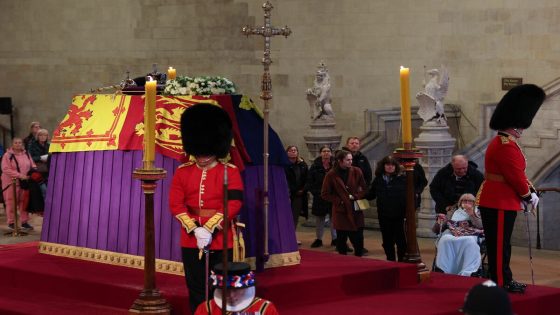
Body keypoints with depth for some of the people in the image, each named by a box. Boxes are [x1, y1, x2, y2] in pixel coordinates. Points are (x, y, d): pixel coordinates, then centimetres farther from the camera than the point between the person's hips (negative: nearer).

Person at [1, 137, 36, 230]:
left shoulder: (26, 154, 9)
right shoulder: (8, 155, -8)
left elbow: (32, 165, 17)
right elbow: (5, 169, -16)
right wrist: (19, 175, -22)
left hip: (25, 182, 4)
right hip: (12, 183, -4)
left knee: (24, 202, 6)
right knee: (11, 203, 2)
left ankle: (24, 222, 15)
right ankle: (11, 222, 12)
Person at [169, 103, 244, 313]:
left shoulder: (230, 172, -2)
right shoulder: (182, 172, 5)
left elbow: (233, 204, -13)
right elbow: (176, 204, -3)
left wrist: (209, 229, -21)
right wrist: (195, 229, -17)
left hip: (221, 240, -2)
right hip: (191, 240, 2)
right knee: (196, 291, 7)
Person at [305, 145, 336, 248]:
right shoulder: (315, 166, 0)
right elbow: (309, 182, 2)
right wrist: (315, 192, -8)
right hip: (319, 197, 1)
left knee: (334, 218, 4)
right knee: (319, 219, 9)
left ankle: (335, 239, 16)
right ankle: (319, 239, 20)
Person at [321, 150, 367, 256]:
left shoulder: (356, 171, 0)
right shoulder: (331, 175, -5)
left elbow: (364, 189, 8)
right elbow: (325, 194, 0)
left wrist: (356, 197, -9)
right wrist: (339, 201, -7)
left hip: (356, 211, 2)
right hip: (340, 211, -1)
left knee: (358, 239, 0)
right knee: (341, 239, 4)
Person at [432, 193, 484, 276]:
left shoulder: (477, 213, 30)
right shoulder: (452, 213, 32)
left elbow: (480, 226, 8)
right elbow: (436, 230, 22)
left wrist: (471, 214, -1)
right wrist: (439, 222, 0)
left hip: (469, 235, -1)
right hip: (451, 234, 1)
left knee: (469, 241, -40)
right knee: (446, 240, -38)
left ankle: (466, 273, -53)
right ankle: (444, 272, -47)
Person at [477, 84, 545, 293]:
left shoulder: (501, 142, 14)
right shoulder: (506, 147, -21)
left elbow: (517, 173, 19)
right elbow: (516, 177, -20)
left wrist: (529, 190, 10)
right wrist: (529, 195, -5)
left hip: (495, 201, 11)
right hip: (499, 204, -11)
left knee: (501, 244, 16)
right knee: (500, 246, -3)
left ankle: (505, 281, 24)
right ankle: (500, 284, 4)